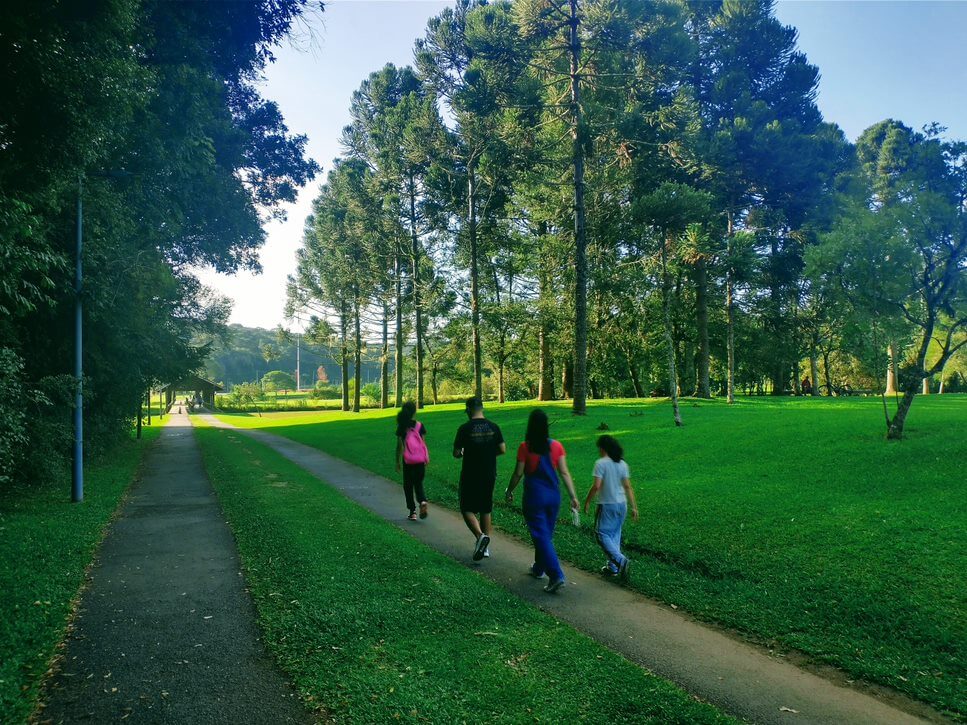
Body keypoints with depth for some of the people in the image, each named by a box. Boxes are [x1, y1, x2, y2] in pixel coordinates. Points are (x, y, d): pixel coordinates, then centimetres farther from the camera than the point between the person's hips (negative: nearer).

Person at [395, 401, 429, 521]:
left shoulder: (401, 427, -5)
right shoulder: (420, 425, -1)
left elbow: (399, 445, -4)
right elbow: (424, 443, 1)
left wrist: (398, 461, 3)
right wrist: (426, 458, 10)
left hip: (408, 461, -1)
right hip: (420, 460, 2)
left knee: (408, 486, 12)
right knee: (418, 483, 16)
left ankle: (412, 512, 11)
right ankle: (423, 500, -12)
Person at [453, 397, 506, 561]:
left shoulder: (465, 429, -12)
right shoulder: (493, 427, 0)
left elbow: (456, 453, -9)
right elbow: (503, 449, 0)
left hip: (470, 476, -4)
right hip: (489, 475, 4)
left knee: (467, 509, 7)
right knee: (486, 509, 15)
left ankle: (480, 536, -17)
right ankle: (485, 547, 20)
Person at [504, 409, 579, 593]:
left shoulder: (525, 447, -13)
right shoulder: (556, 446, -4)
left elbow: (518, 473, -7)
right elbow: (564, 473, -3)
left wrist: (509, 491, 8)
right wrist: (573, 496, 1)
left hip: (534, 495, -4)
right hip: (553, 495, 5)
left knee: (541, 536, 0)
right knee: (546, 534, 20)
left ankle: (556, 576, -9)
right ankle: (538, 569, 37)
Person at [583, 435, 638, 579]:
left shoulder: (601, 463, -14)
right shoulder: (622, 464, 4)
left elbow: (596, 486, -19)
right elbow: (628, 487, 4)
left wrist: (587, 501, -7)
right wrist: (634, 507, 8)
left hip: (607, 505, -7)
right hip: (621, 504, 7)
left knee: (602, 534, 1)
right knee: (615, 535, 16)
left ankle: (621, 560, -15)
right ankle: (613, 567, 21)